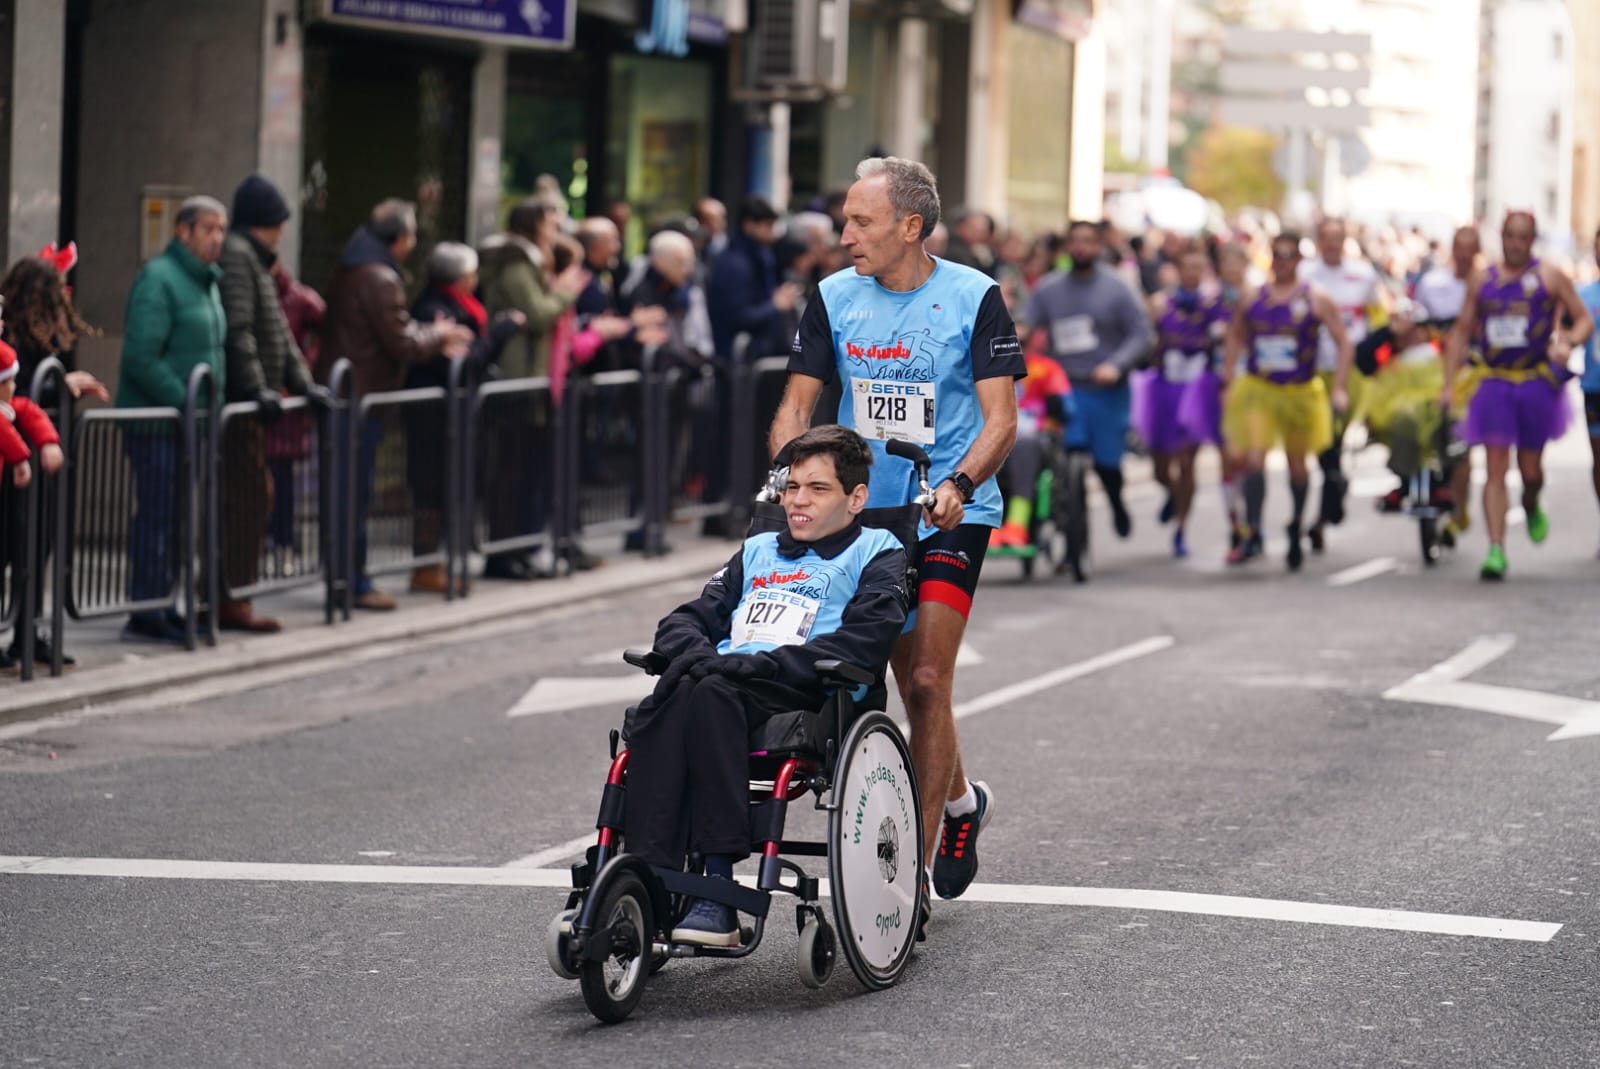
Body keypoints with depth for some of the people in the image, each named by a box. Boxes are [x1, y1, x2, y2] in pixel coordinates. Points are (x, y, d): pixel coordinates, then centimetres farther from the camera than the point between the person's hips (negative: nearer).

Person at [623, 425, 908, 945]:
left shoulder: (875, 552, 14)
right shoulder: (758, 551, 33)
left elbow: (862, 643, -5)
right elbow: (684, 621, 25)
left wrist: (754, 665, -15)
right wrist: (696, 654, -2)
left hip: (807, 703, -5)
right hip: (728, 690, 5)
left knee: (708, 696, -37)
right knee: (650, 718, -31)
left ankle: (715, 889, -39)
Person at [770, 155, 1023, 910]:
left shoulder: (973, 297, -8)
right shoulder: (835, 298, 2)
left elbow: (1000, 417, -11)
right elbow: (797, 403, 4)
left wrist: (958, 484, -28)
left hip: (950, 515, -4)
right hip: (867, 509, 4)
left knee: (926, 679, -13)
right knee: (908, 680, 10)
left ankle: (916, 862, -9)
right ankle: (962, 799, 36)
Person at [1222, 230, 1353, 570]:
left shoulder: (1316, 300, -4)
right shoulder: (1252, 299, 3)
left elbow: (1344, 344, -2)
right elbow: (1235, 339, 16)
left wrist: (1339, 389, -11)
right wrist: (1229, 383, 10)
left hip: (1301, 393, 0)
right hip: (1257, 390, 0)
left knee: (1297, 465, 14)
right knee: (1254, 459, -17)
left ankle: (1296, 531, 35)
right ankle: (1253, 535, -18)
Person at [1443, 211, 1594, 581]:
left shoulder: (1550, 277, 1)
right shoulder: (1482, 280, 8)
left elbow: (1584, 319, 3)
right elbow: (1462, 331, 13)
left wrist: (1567, 343, -19)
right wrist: (1449, 384, 7)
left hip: (1536, 383, -1)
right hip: (1495, 384, 1)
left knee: (1531, 468, 7)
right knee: (1495, 468, -8)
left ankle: (1532, 508, 43)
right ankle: (1496, 551, -12)